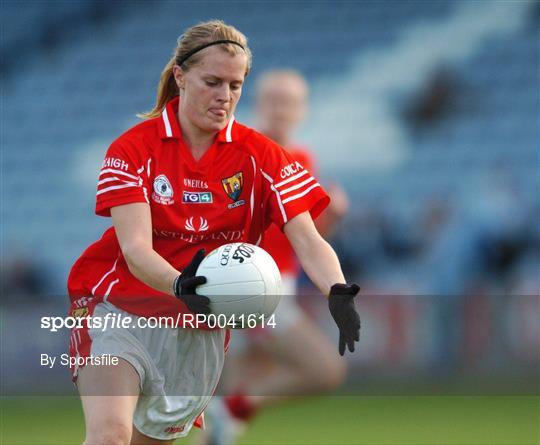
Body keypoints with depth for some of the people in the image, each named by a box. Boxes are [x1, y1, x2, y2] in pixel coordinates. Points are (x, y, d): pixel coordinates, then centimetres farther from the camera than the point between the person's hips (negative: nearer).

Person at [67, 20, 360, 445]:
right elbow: (135, 248, -22)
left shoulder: (260, 155, -5)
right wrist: (179, 285, -43)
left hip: (200, 327, 3)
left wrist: (338, 292, -35)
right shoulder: (135, 148, -11)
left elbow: (307, 240, -14)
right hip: (118, 310, -3)